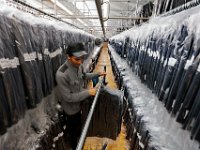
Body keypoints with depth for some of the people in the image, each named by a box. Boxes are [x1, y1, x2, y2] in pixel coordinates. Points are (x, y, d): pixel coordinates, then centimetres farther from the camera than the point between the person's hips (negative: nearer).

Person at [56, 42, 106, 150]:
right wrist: (88, 92, -29)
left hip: (79, 103, 7)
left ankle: (79, 136, 65)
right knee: (73, 128, 22)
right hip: (71, 107, -6)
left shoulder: (79, 65, -15)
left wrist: (98, 74, 1)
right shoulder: (61, 74, -37)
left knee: (78, 123, 34)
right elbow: (68, 97, -29)